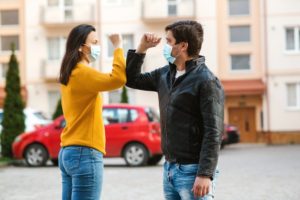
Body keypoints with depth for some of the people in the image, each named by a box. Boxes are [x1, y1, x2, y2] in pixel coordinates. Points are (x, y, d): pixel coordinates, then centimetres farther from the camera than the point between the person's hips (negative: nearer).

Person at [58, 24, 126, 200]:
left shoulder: (71, 75, 16)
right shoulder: (82, 72, -13)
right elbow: (118, 79, -27)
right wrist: (118, 47, -16)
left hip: (69, 152, 9)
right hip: (84, 154, -9)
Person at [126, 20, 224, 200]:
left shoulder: (207, 81, -12)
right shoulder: (165, 75, 10)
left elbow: (213, 133, -17)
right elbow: (132, 79, 24)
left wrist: (205, 175, -23)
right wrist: (142, 48, 10)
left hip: (193, 171, -7)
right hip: (169, 168, 7)